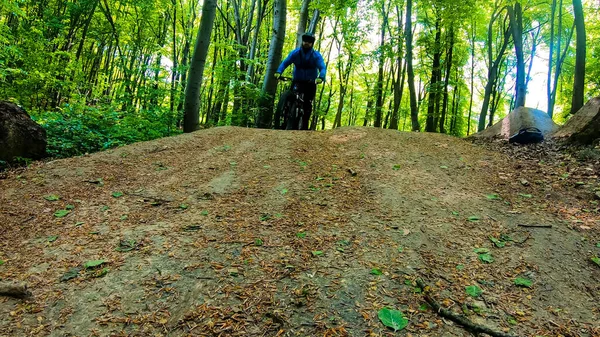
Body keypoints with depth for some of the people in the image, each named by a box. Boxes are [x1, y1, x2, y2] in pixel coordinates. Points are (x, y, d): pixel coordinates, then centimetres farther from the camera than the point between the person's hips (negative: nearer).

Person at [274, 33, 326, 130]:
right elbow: (285, 63, -12)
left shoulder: (316, 55, -9)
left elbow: (322, 68, -21)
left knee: (308, 104, -8)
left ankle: (304, 125, 2)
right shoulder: (295, 53, -5)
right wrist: (278, 72, -32)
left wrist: (320, 78, -43)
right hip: (297, 81, 1)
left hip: (310, 83, -1)